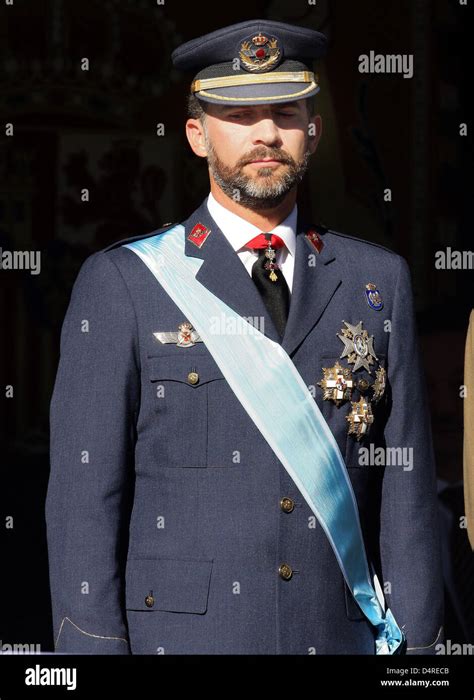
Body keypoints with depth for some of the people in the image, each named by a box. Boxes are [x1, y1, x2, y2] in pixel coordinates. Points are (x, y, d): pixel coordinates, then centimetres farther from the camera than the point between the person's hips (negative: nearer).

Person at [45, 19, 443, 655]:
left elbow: (405, 483, 7)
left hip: (341, 636, 3)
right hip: (179, 638, -2)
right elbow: (83, 495, -3)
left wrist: (415, 644, 3)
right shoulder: (122, 285, -1)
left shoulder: (378, 282, 8)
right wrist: (93, 646, -9)